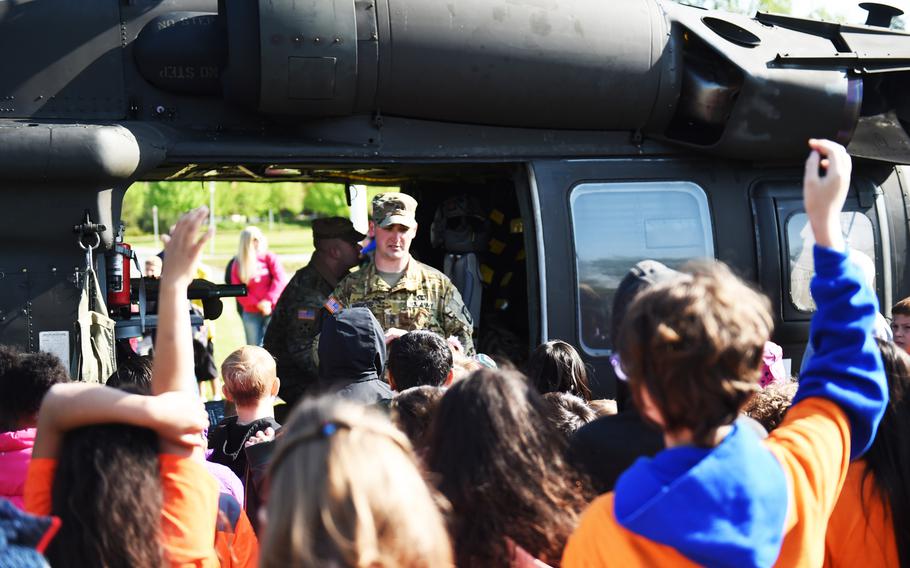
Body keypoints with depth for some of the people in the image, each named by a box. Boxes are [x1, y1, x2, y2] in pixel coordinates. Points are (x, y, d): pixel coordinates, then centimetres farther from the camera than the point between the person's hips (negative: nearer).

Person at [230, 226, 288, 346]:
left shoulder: (270, 257, 4)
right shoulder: (238, 263, 6)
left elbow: (280, 280, -6)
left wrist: (269, 300, -17)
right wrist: (257, 303, -13)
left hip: (272, 310, -1)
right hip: (251, 313, 1)